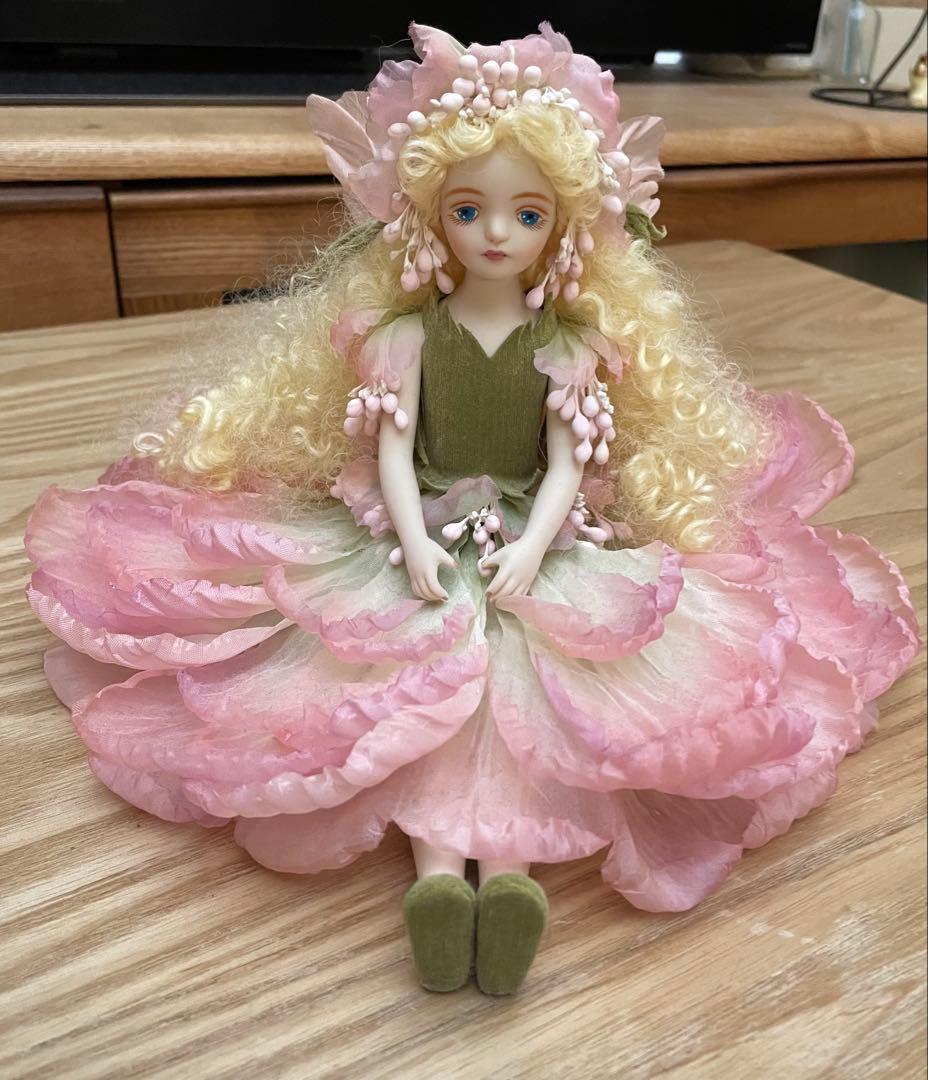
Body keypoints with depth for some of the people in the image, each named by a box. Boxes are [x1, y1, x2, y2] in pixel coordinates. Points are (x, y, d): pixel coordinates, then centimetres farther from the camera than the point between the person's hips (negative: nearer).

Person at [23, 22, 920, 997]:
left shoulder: (570, 342, 4)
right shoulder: (406, 331, 4)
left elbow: (569, 463, -2)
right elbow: (390, 447, -2)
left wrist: (531, 548, -19)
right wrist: (413, 540, -18)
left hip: (536, 538, 0)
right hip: (422, 533, 0)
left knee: (523, 668, -27)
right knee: (426, 667, -26)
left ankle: (511, 864, -35)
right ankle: (438, 867, -31)